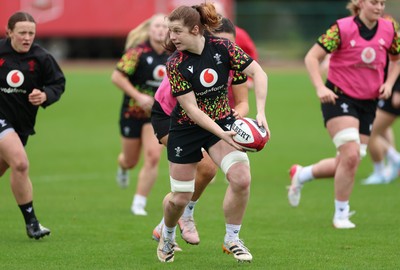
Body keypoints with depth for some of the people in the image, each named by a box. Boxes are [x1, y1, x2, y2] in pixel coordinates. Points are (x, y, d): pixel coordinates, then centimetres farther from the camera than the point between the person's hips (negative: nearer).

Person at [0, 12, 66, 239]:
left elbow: (59, 83, 3)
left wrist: (45, 96, -15)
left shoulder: (42, 58, -4)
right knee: (20, 163, -22)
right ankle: (31, 221, -15)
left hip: (22, 123, 4)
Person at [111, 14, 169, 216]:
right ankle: (122, 167, 53)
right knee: (131, 160, 13)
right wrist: (138, 96, -25)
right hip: (133, 113, -2)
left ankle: (139, 204, -3)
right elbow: (116, 77, -19)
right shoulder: (138, 52, -18)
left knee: (153, 157, -14)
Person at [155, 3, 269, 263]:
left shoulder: (222, 47, -14)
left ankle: (232, 239, 0)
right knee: (180, 197, 4)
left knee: (241, 178, -22)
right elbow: (192, 109, -21)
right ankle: (167, 235, 39)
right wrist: (222, 134, -32)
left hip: (223, 121, 2)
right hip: (187, 128, -1)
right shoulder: (175, 64, -19)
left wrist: (260, 112, -25)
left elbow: (258, 73, -12)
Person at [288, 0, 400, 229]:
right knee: (351, 154, -21)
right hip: (339, 97, -5)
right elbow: (312, 57, -11)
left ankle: (301, 175, 31)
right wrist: (320, 87, -25)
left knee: (347, 164, 3)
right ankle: (341, 214, -4)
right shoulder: (343, 28, -14)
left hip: (368, 102, 5)